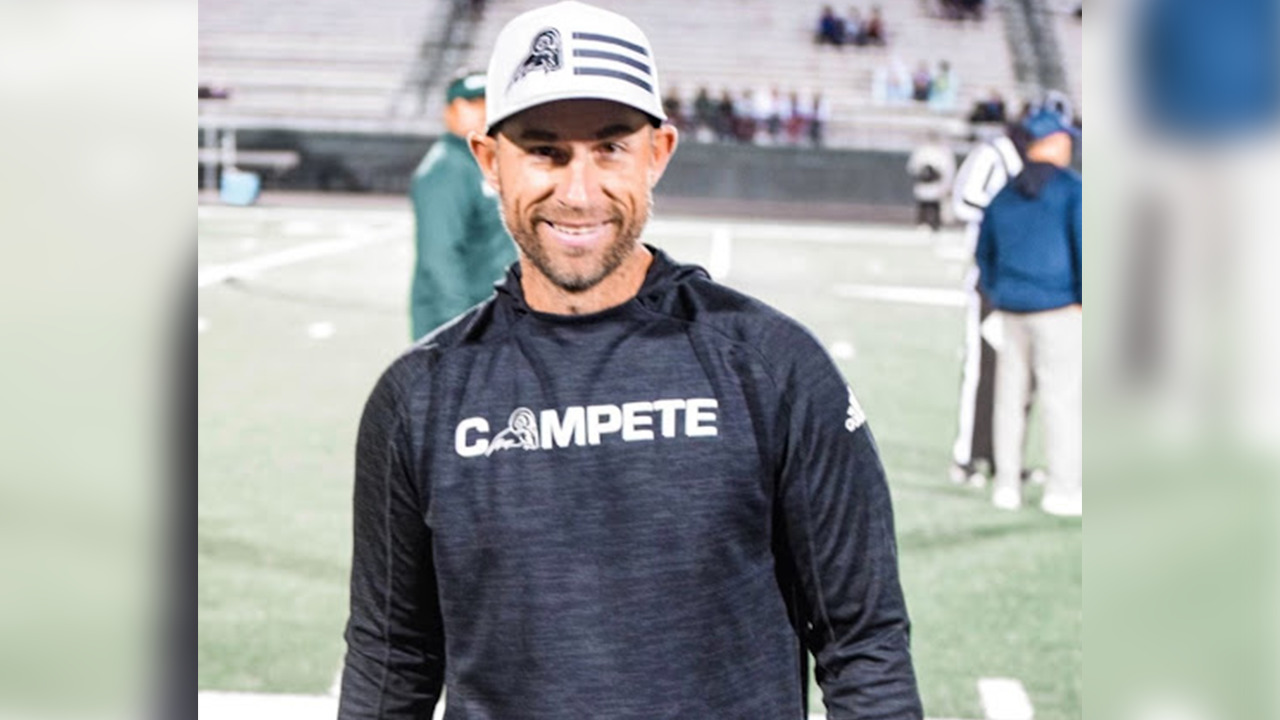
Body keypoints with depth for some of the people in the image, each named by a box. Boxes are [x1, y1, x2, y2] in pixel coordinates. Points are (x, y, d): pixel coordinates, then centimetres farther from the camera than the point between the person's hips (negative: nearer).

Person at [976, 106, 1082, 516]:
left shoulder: (1004, 194, 13)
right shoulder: (1071, 188, -6)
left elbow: (984, 253, 18)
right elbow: (1083, 243, -13)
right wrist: (1084, 299, -7)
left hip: (1010, 308, 6)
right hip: (1058, 307, -6)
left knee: (1010, 395, 11)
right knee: (1062, 395, -1)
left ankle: (1007, 484, 16)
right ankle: (1063, 489, 1)